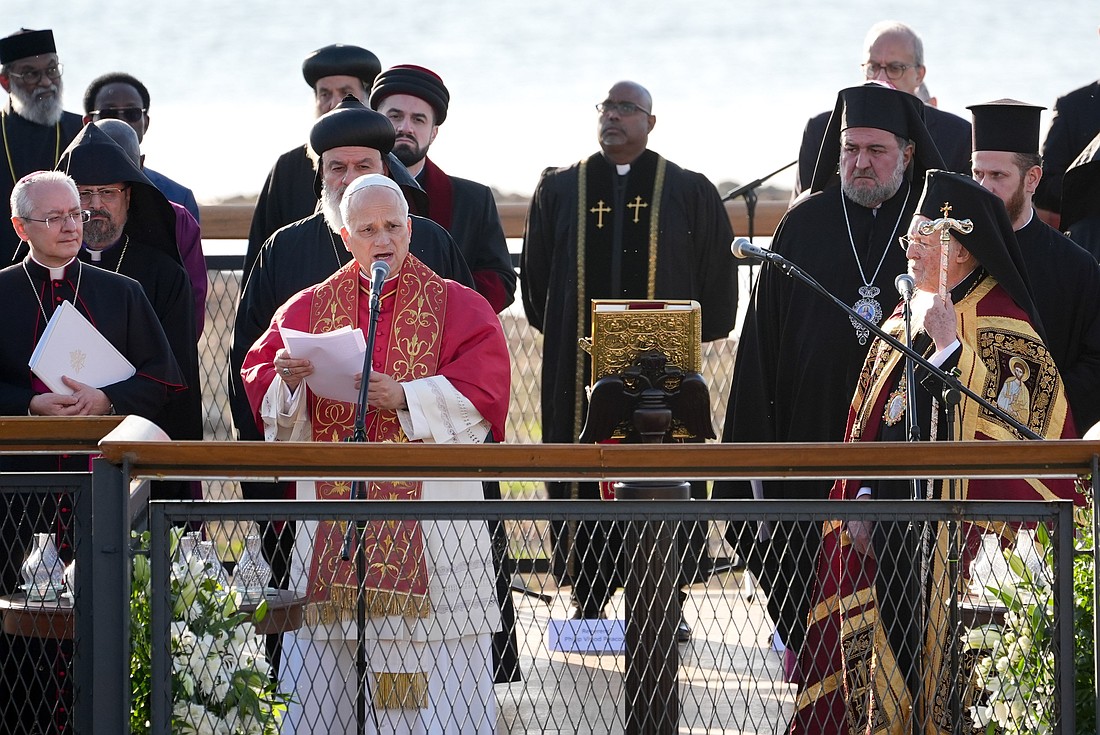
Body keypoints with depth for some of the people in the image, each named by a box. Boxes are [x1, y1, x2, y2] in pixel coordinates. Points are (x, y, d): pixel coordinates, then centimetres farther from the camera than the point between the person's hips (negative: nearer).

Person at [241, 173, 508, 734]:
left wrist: (404, 397, -19)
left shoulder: (457, 307, 6)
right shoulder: (309, 309, 14)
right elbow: (258, 381, 8)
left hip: (429, 516, -2)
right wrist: (287, 381, -15)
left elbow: (479, 394, -6)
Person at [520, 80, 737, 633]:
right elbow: (536, 277, 16)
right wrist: (562, 334, 9)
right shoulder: (559, 190, 11)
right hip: (579, 369, 1)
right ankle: (588, 602, 5)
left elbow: (717, 277, 8)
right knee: (583, 482, -1)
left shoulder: (689, 193, 6)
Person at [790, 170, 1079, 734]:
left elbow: (1006, 422, -21)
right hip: (891, 529, 7)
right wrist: (861, 496, 8)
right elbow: (870, 421, 18)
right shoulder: (905, 318, 14)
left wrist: (951, 346, -22)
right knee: (894, 645, 8)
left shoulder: (1002, 327, -9)